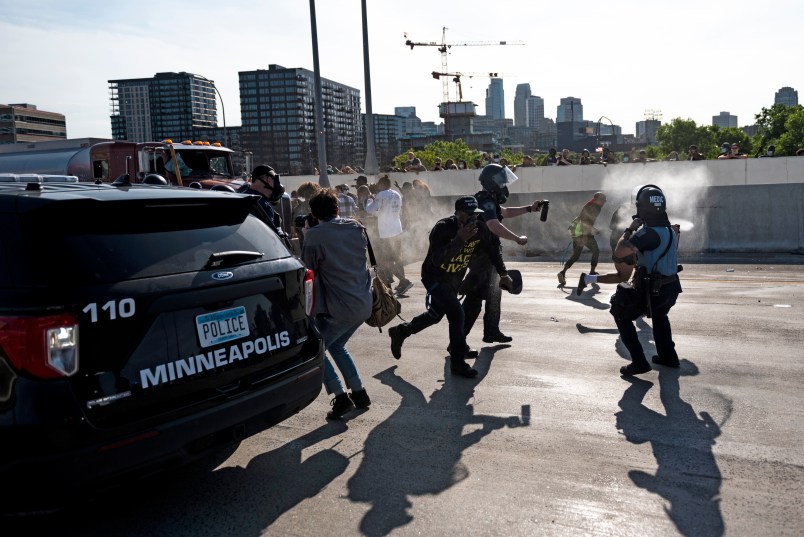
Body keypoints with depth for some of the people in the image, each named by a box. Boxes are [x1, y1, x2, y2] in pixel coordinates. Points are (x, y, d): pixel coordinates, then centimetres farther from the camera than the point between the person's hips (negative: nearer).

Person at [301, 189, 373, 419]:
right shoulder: (356, 227, 6)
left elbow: (309, 268, -3)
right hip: (364, 303, 7)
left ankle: (340, 397, -1)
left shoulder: (315, 235, -11)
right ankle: (358, 392, 25)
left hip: (340, 307, -7)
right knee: (336, 345, 26)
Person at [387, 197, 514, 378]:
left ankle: (400, 331, 41)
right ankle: (458, 363, -7)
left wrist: (503, 273, 2)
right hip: (434, 277, -7)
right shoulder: (443, 228, -28)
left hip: (455, 278, 7)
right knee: (456, 313, -20)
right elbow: (437, 261, -39)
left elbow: (493, 250, 7)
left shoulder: (480, 229, -11)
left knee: (435, 315, 19)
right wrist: (460, 239, -44)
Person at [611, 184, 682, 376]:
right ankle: (668, 356, 41)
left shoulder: (649, 233, -23)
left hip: (654, 291, -9)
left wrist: (630, 229, -10)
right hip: (671, 288, 9)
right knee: (659, 316, 35)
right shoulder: (670, 230, 5)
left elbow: (619, 251, -25)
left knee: (620, 314, 6)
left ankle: (639, 362, 0)